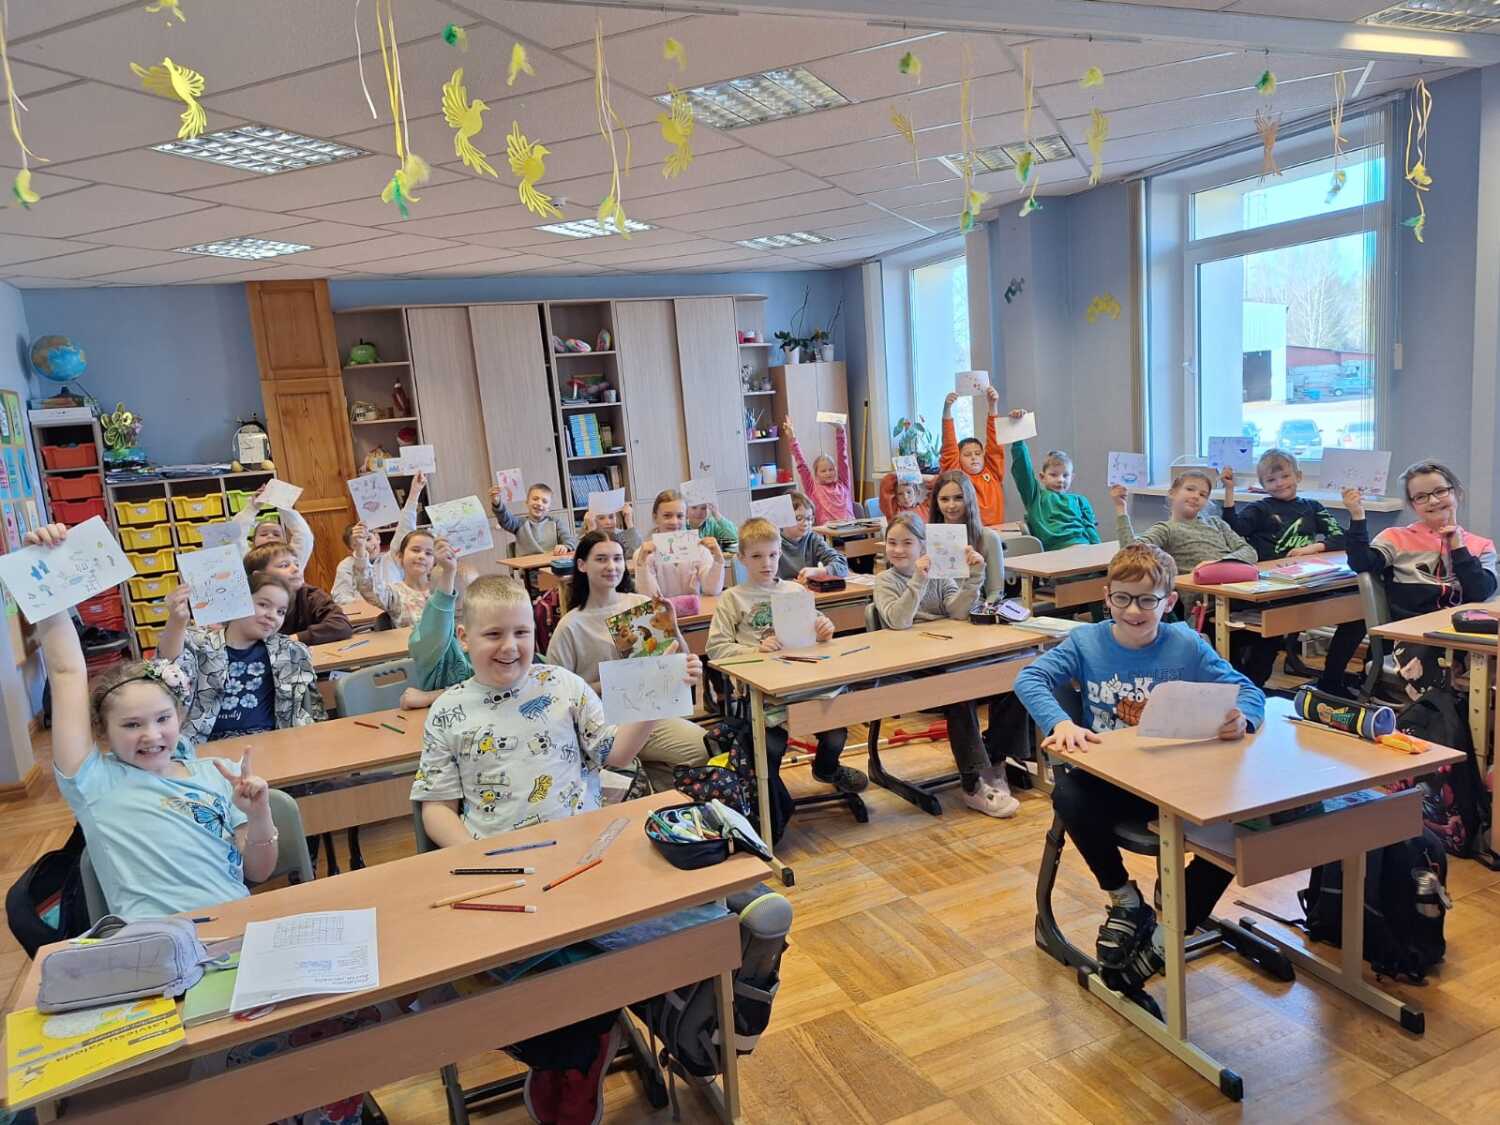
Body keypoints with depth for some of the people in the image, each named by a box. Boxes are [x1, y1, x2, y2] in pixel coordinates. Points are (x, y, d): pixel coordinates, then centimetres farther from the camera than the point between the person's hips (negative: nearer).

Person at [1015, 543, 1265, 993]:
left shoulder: (1186, 646, -3)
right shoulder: (1087, 641, -4)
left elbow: (1247, 690, -3)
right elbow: (1029, 678, -13)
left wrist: (1241, 717, -28)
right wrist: (1059, 723, -33)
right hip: (1107, 781, 0)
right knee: (1068, 798, -32)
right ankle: (1124, 899, -2)